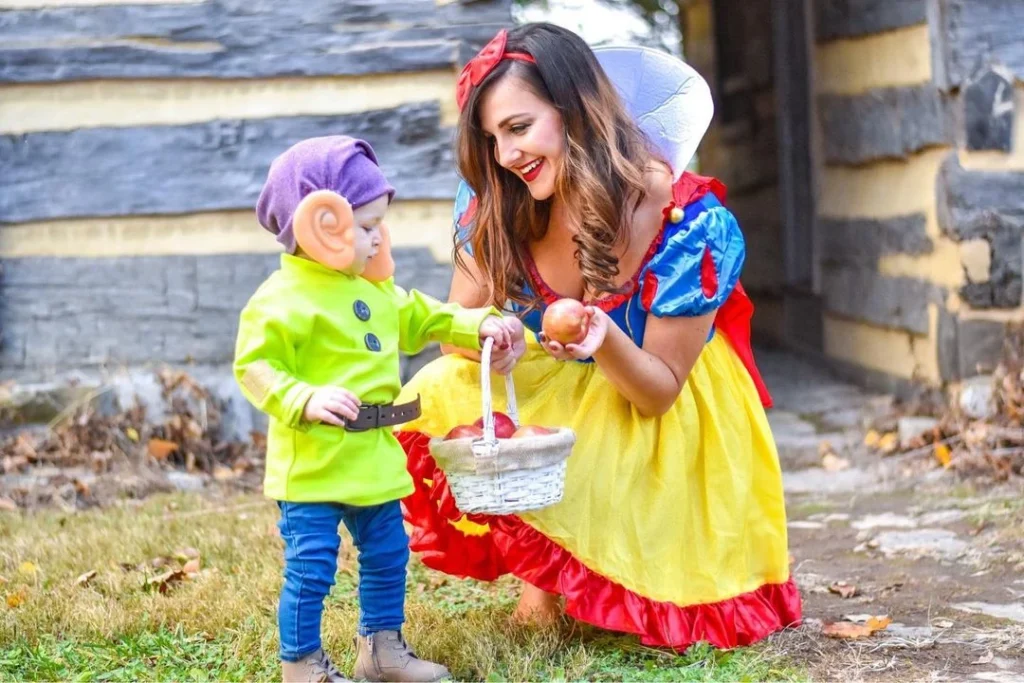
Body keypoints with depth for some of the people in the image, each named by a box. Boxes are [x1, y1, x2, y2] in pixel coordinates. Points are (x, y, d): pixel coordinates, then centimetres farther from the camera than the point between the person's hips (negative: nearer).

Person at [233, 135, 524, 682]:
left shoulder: (375, 289, 12)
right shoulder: (283, 299, -16)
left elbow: (422, 319, 25)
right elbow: (254, 366, -19)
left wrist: (480, 325, 14)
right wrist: (306, 400, -31)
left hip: (373, 459, 9)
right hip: (311, 466, -8)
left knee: (387, 554, 18)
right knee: (311, 567, -4)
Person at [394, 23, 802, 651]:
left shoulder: (690, 223, -27)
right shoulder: (494, 206, -17)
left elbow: (659, 388, -19)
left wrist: (605, 341, -42)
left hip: (661, 401, -4)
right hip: (550, 384, 4)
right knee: (437, 402, -24)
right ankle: (542, 570, -2)